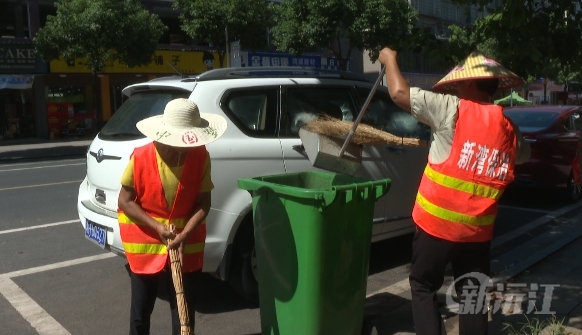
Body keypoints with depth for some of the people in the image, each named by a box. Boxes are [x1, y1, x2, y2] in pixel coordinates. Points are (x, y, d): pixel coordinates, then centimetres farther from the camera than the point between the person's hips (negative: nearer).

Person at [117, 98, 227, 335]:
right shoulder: (140, 158, -17)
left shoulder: (200, 157, -12)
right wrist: (157, 227, -18)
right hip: (145, 246, -1)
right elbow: (124, 202, -9)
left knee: (184, 310, 11)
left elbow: (203, 203, -7)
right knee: (140, 312, 12)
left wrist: (184, 235, -20)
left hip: (187, 246, 1)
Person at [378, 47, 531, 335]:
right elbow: (524, 154, 27)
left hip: (437, 224, -4)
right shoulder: (509, 130, 5)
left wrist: (390, 60, 4)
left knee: (423, 287, 13)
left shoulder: (453, 111, -13)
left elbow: (399, 93, -12)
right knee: (473, 296, 15)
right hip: (478, 230, 5)